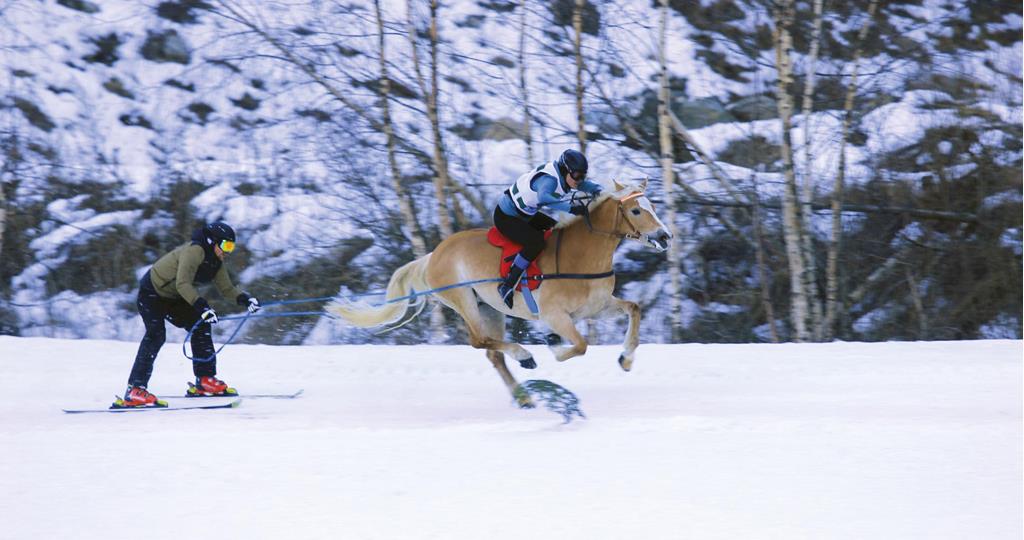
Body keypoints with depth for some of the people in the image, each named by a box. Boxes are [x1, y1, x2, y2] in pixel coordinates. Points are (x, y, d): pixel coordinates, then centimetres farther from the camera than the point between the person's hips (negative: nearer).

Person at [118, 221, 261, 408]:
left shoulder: (215, 260, 0)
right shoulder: (194, 251, -28)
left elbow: (226, 288, 6)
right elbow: (183, 284, -38)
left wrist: (245, 298, -11)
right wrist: (202, 306, -48)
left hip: (173, 298, 10)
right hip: (152, 292, -10)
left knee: (200, 325, 5)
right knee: (156, 335, -24)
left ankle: (205, 380, 13)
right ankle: (135, 391, -30)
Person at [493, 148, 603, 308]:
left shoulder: (565, 177, -3)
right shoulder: (549, 180, -31)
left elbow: (585, 185, 9)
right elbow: (543, 198, -52)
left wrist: (598, 190, -14)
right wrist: (571, 208, -56)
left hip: (524, 214, 10)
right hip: (506, 218, -10)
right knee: (536, 242, -28)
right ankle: (507, 285, -23)